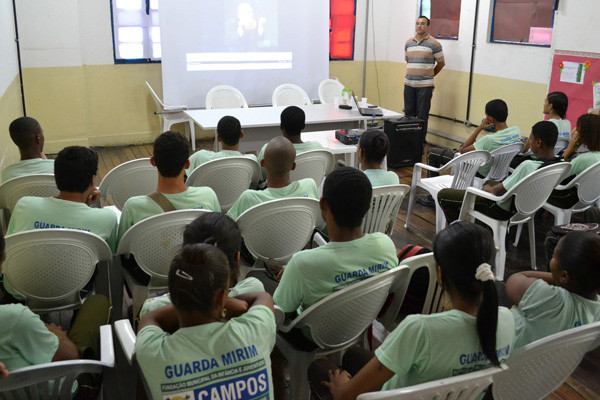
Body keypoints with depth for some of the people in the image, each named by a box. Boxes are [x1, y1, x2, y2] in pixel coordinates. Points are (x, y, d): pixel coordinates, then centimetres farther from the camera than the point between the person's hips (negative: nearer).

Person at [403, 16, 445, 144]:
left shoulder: (434, 44, -4)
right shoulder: (409, 43, 10)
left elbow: (441, 63, 6)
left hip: (425, 86, -4)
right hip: (409, 84, 4)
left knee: (422, 115, -2)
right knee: (408, 113, 10)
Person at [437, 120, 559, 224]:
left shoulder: (528, 166, -33)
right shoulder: (557, 164, -7)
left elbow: (496, 192, -24)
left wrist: (487, 188, 0)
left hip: (503, 210, -9)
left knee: (443, 195, -2)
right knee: (489, 182, 40)